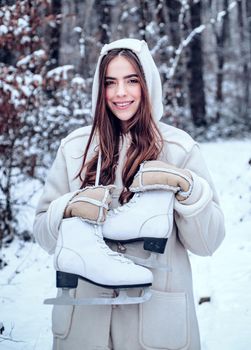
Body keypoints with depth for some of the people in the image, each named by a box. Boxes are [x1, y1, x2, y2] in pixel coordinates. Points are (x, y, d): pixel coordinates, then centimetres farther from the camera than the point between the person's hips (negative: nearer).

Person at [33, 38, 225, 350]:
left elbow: (207, 242, -4)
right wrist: (70, 207, -16)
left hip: (157, 315, -1)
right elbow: (43, 233, 3)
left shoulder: (179, 147, -2)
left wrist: (186, 186, -18)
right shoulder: (75, 146, 2)